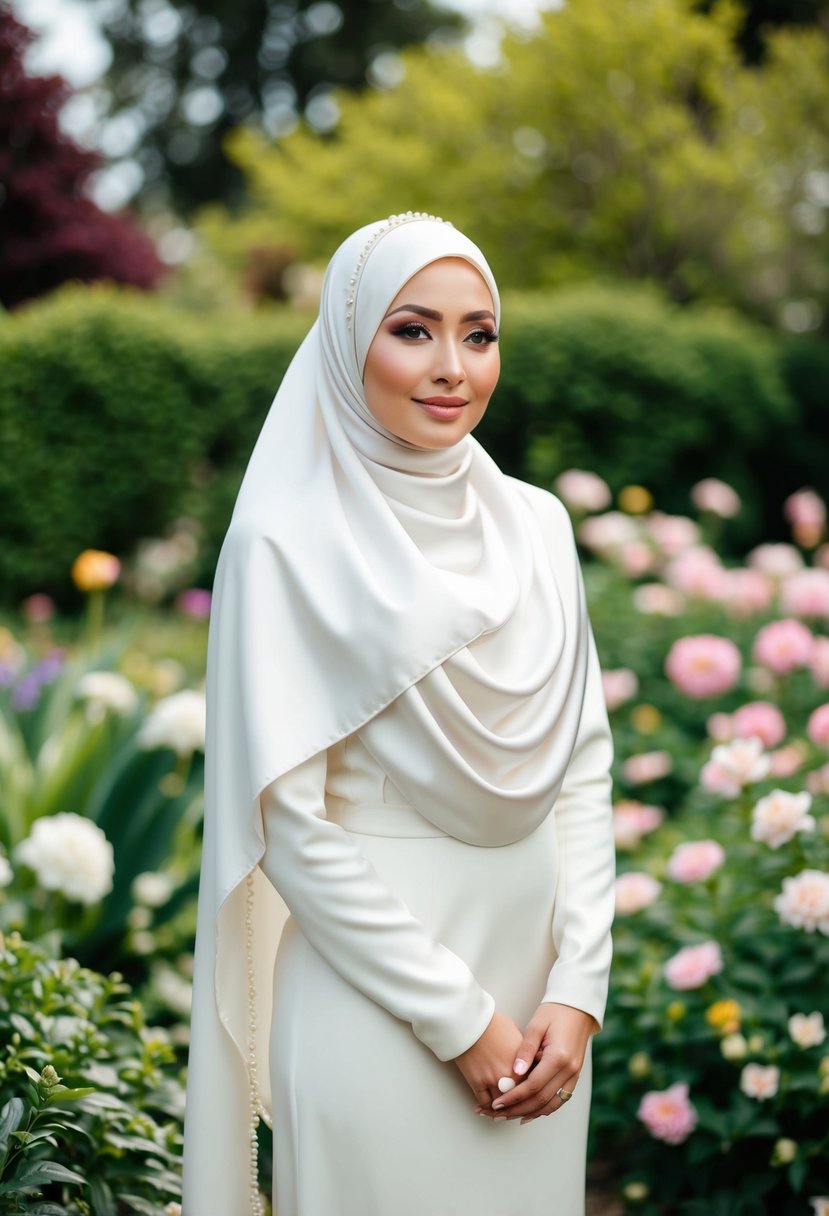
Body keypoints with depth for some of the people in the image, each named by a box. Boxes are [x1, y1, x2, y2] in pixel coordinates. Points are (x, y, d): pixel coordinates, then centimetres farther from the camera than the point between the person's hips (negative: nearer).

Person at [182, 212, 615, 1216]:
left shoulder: (535, 524, 5)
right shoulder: (290, 544, -11)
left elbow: (584, 765, 6)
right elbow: (292, 826, -13)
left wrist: (578, 987, -4)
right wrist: (459, 1020, -12)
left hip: (535, 972, 5)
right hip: (377, 992, -5)